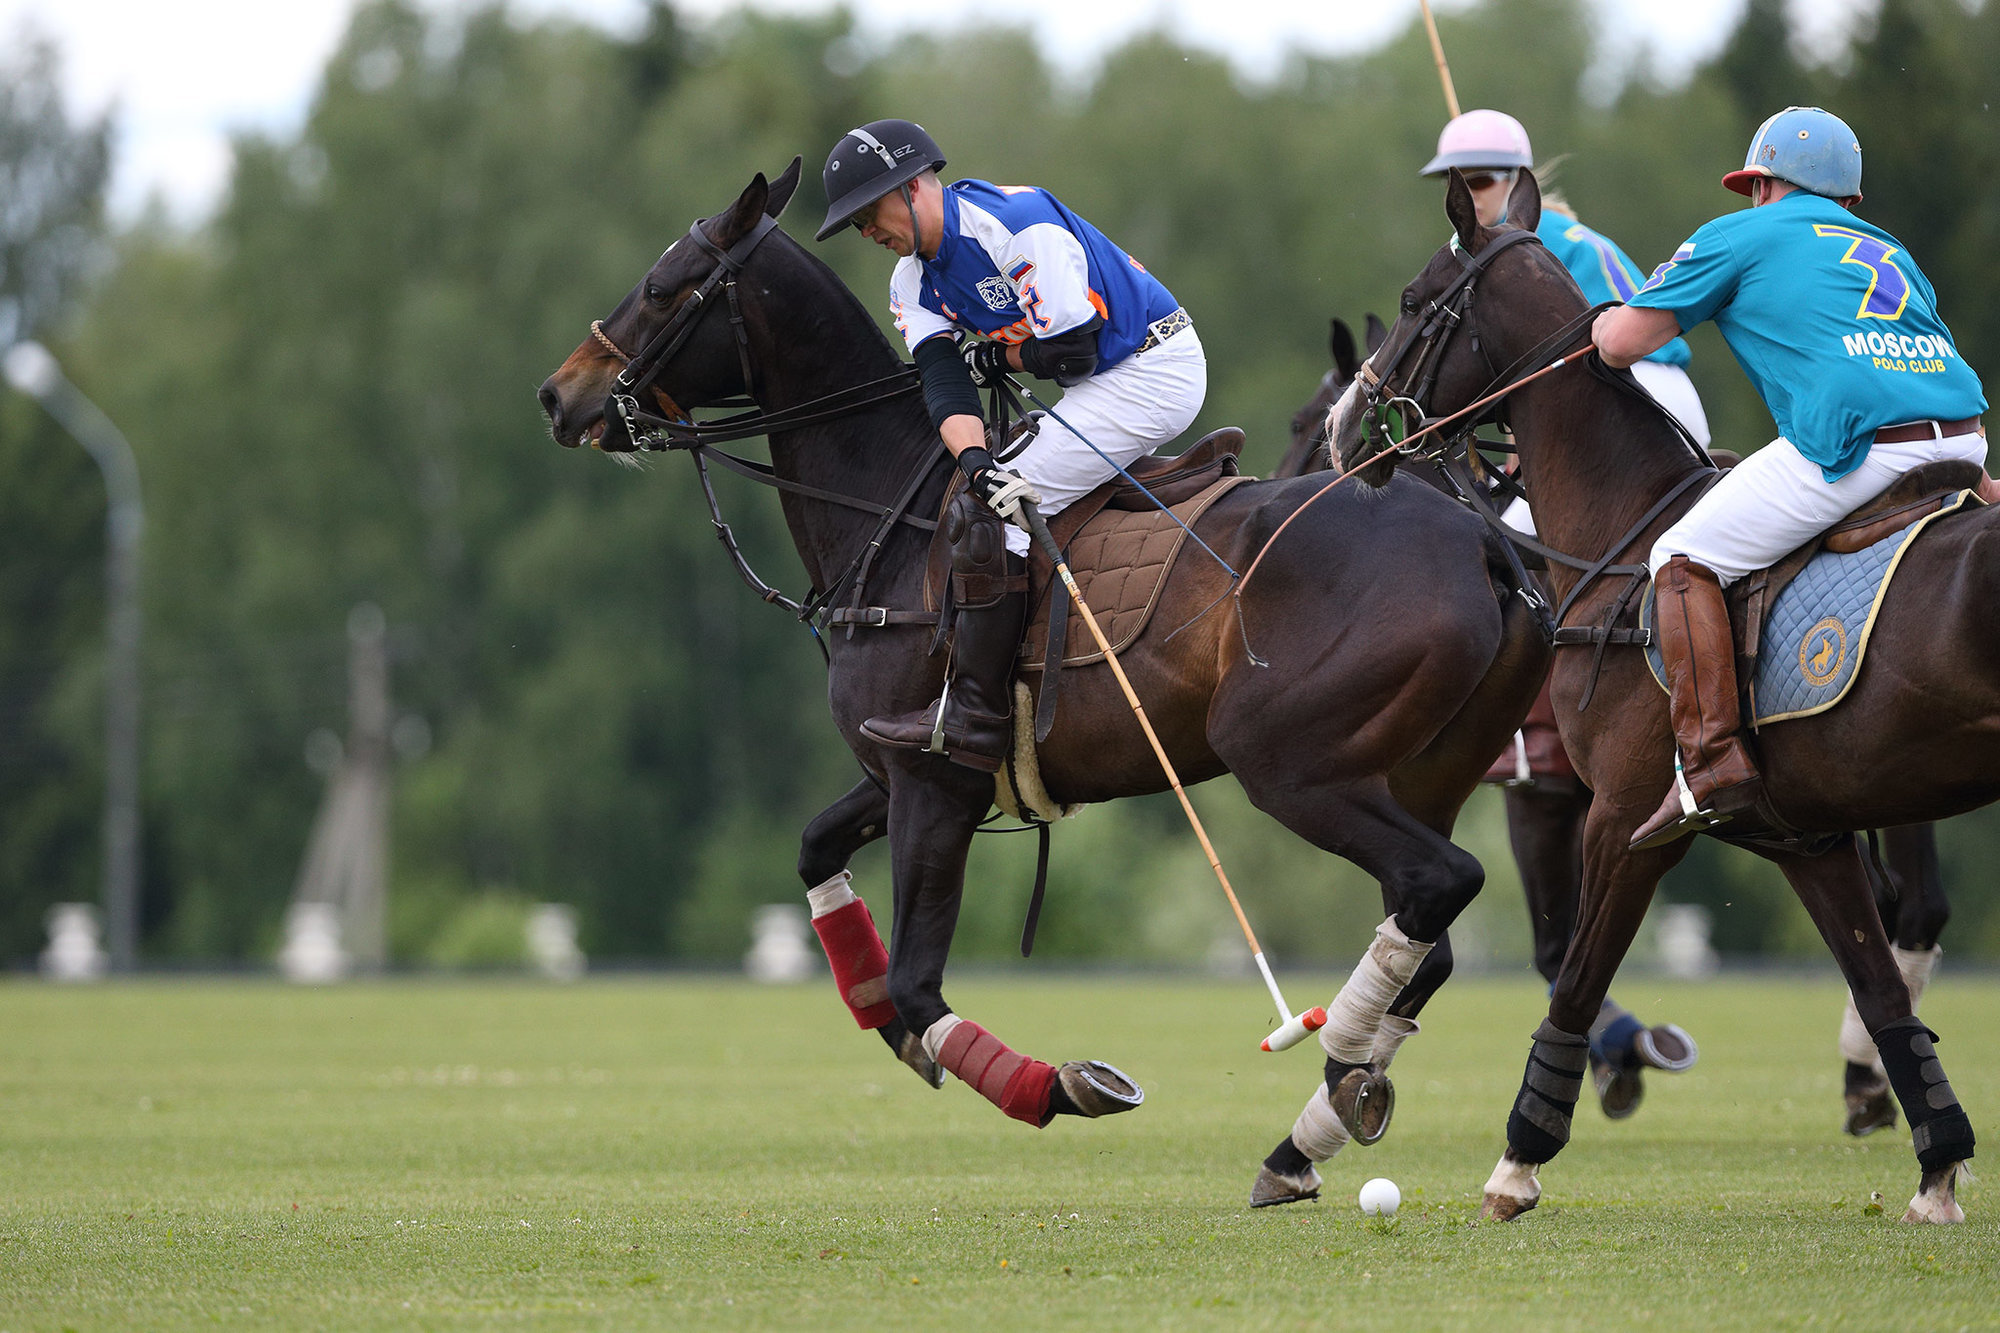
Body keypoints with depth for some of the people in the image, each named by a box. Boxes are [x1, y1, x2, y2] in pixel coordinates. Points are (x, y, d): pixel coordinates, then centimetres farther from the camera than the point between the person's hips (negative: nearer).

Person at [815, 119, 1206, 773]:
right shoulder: (914, 282, 7)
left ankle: (974, 719, -15)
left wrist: (991, 360, -3)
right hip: (1101, 385, 10)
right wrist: (975, 461, -27)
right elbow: (944, 382, -7)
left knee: (990, 519, -16)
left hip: (1155, 370, -10)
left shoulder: (1015, 222, -21)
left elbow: (1070, 351, -21)